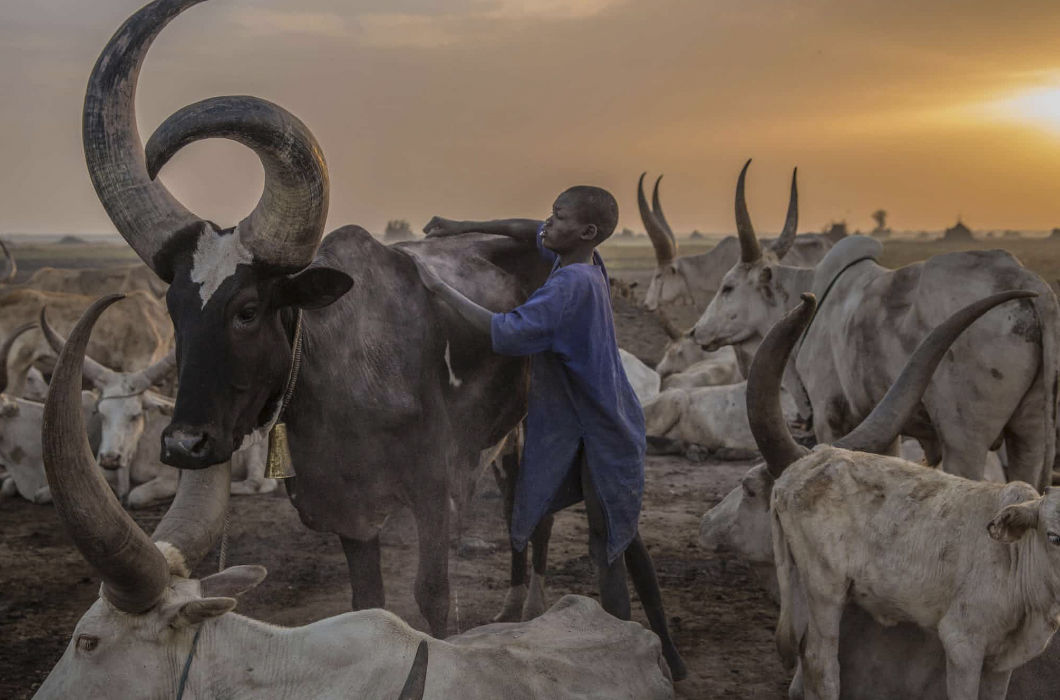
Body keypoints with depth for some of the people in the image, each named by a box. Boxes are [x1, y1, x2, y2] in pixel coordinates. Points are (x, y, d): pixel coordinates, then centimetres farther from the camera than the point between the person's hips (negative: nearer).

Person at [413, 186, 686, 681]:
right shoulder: (585, 263, 2)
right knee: (622, 537, 18)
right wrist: (465, 228, 12)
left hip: (601, 433, -10)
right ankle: (662, 648, 28)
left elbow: (507, 333, -32)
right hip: (597, 426, 10)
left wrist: (441, 289, -24)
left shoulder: (572, 284, -25)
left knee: (607, 546, -4)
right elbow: (531, 231, 19)